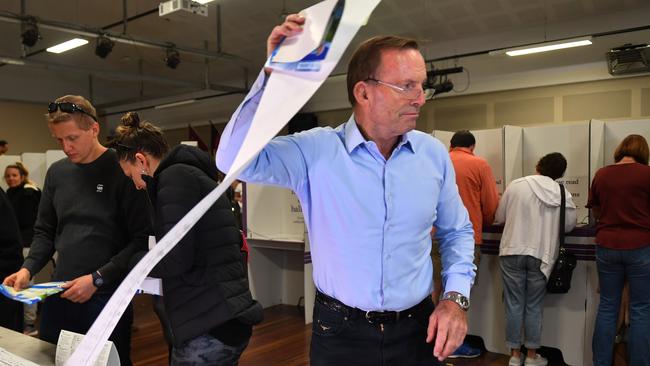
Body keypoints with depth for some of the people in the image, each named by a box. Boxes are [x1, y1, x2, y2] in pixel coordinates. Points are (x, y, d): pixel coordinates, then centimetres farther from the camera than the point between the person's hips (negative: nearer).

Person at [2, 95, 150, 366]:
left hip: (107, 298, -5)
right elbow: (45, 231, 17)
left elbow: (142, 240, -15)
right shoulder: (57, 172, 9)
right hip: (59, 295, 6)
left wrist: (98, 279, -18)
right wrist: (28, 268, 0)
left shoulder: (122, 170, -11)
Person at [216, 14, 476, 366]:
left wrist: (456, 296, -5)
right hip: (339, 332, -2)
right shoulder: (316, 150, -11)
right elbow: (234, 159, -22)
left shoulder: (434, 153, -1)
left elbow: (457, 231, 10)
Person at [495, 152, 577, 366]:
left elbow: (499, 217, 4)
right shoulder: (562, 193, -2)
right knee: (534, 306, 11)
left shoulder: (516, 185, -3)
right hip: (541, 255, 1)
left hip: (513, 252, 0)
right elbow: (570, 224, 6)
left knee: (514, 305, 8)